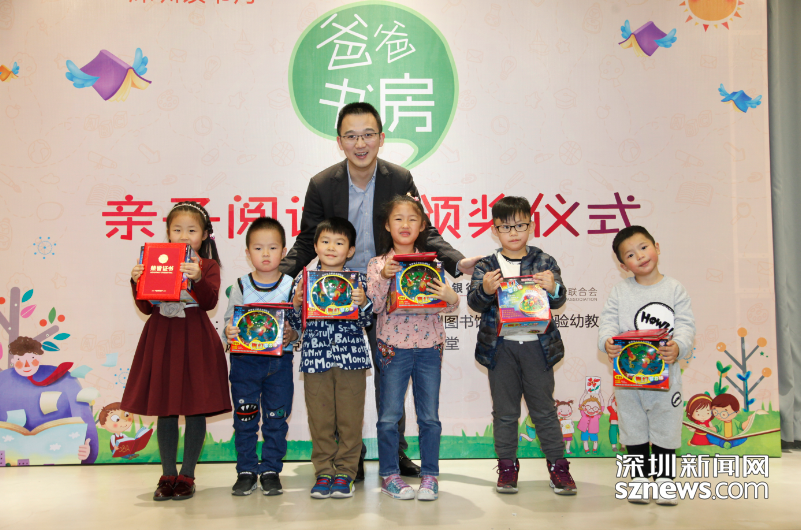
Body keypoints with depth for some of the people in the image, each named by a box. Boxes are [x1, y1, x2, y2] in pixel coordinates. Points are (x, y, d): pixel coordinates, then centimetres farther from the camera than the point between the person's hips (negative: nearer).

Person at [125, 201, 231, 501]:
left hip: (195, 341, -2)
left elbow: (209, 302, -15)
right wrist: (137, 282, -12)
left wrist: (197, 278, -31)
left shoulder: (208, 265, 1)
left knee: (196, 409, 3)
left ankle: (187, 475, 16)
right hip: (161, 340, 2)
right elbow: (146, 308, 4)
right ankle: (168, 475, 20)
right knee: (164, 410, 8)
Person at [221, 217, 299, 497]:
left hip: (279, 361, -1)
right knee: (244, 418, 7)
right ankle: (246, 471, 21)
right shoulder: (240, 287, 3)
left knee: (276, 418, 5)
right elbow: (228, 321, 4)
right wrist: (228, 333, -17)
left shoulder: (291, 286, -1)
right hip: (244, 360, 1)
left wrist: (291, 335, -20)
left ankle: (271, 470, 19)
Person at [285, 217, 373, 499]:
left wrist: (362, 303, -19)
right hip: (315, 358, 1)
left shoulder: (358, 280, 3)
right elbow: (297, 324, 8)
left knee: (350, 417, 3)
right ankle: (324, 472, 19)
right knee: (320, 418, 7)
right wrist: (296, 304, -11)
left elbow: (366, 321, 0)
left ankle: (345, 472, 16)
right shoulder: (304, 280, 7)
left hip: (351, 358, -1)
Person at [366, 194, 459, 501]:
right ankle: (389, 474, 20)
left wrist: (450, 297, -18)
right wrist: (383, 277, -21)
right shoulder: (377, 265, 1)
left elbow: (449, 307, 4)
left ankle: (429, 475, 20)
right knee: (389, 416, 4)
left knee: (430, 416, 7)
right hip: (394, 347, -1)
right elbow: (374, 306, -9)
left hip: (429, 347, 1)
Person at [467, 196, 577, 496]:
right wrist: (485, 290, -27)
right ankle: (507, 466, 21)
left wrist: (553, 288, -26)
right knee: (504, 411, 10)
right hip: (500, 346, 1)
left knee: (544, 408, 7)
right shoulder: (486, 266, 3)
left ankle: (557, 465, 19)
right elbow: (474, 303, -5)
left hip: (537, 345, 0)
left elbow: (558, 302, -3)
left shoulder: (544, 263, 3)